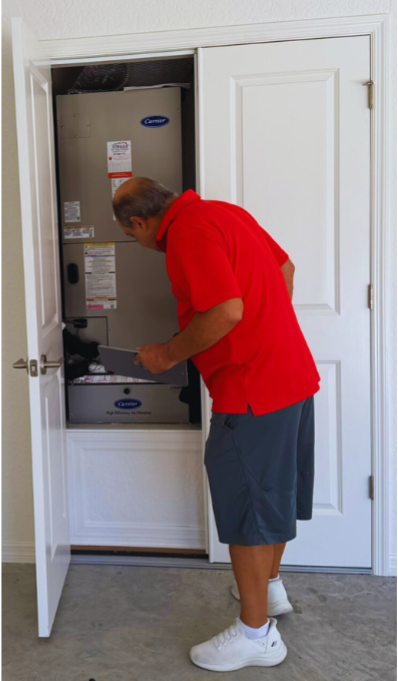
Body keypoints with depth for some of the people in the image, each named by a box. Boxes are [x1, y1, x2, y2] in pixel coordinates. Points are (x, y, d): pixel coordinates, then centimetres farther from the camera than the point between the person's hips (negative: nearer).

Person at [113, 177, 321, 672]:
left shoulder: (188, 232, -18)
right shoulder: (223, 212, 12)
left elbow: (227, 312, -28)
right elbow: (285, 268, 19)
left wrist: (169, 354, -14)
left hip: (253, 390, -10)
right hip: (293, 376, 10)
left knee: (247, 506, 3)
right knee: (275, 490, 23)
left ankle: (256, 632, 19)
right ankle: (269, 586, 44)